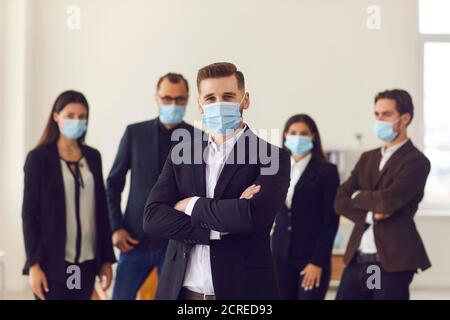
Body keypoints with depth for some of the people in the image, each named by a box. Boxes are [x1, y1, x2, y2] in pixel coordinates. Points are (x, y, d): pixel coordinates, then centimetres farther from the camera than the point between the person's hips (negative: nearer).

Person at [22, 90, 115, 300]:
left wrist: (106, 258, 9)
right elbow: (29, 213, -5)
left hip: (87, 260, 4)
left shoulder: (93, 157, 10)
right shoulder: (39, 157, -3)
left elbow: (101, 208, 12)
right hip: (53, 260, -4)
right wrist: (34, 263, -11)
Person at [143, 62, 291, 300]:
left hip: (242, 289, -3)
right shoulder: (181, 155, 6)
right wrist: (218, 229, -16)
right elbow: (152, 218, -5)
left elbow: (254, 215, -22)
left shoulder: (272, 158, -6)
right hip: (181, 289, 3)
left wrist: (193, 205, -10)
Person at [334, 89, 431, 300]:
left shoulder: (416, 161, -7)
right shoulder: (367, 158, 15)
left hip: (392, 261, -6)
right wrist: (369, 215, -12)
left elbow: (388, 200, -20)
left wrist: (357, 196, -1)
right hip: (357, 258, 6)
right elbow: (340, 201, 6)